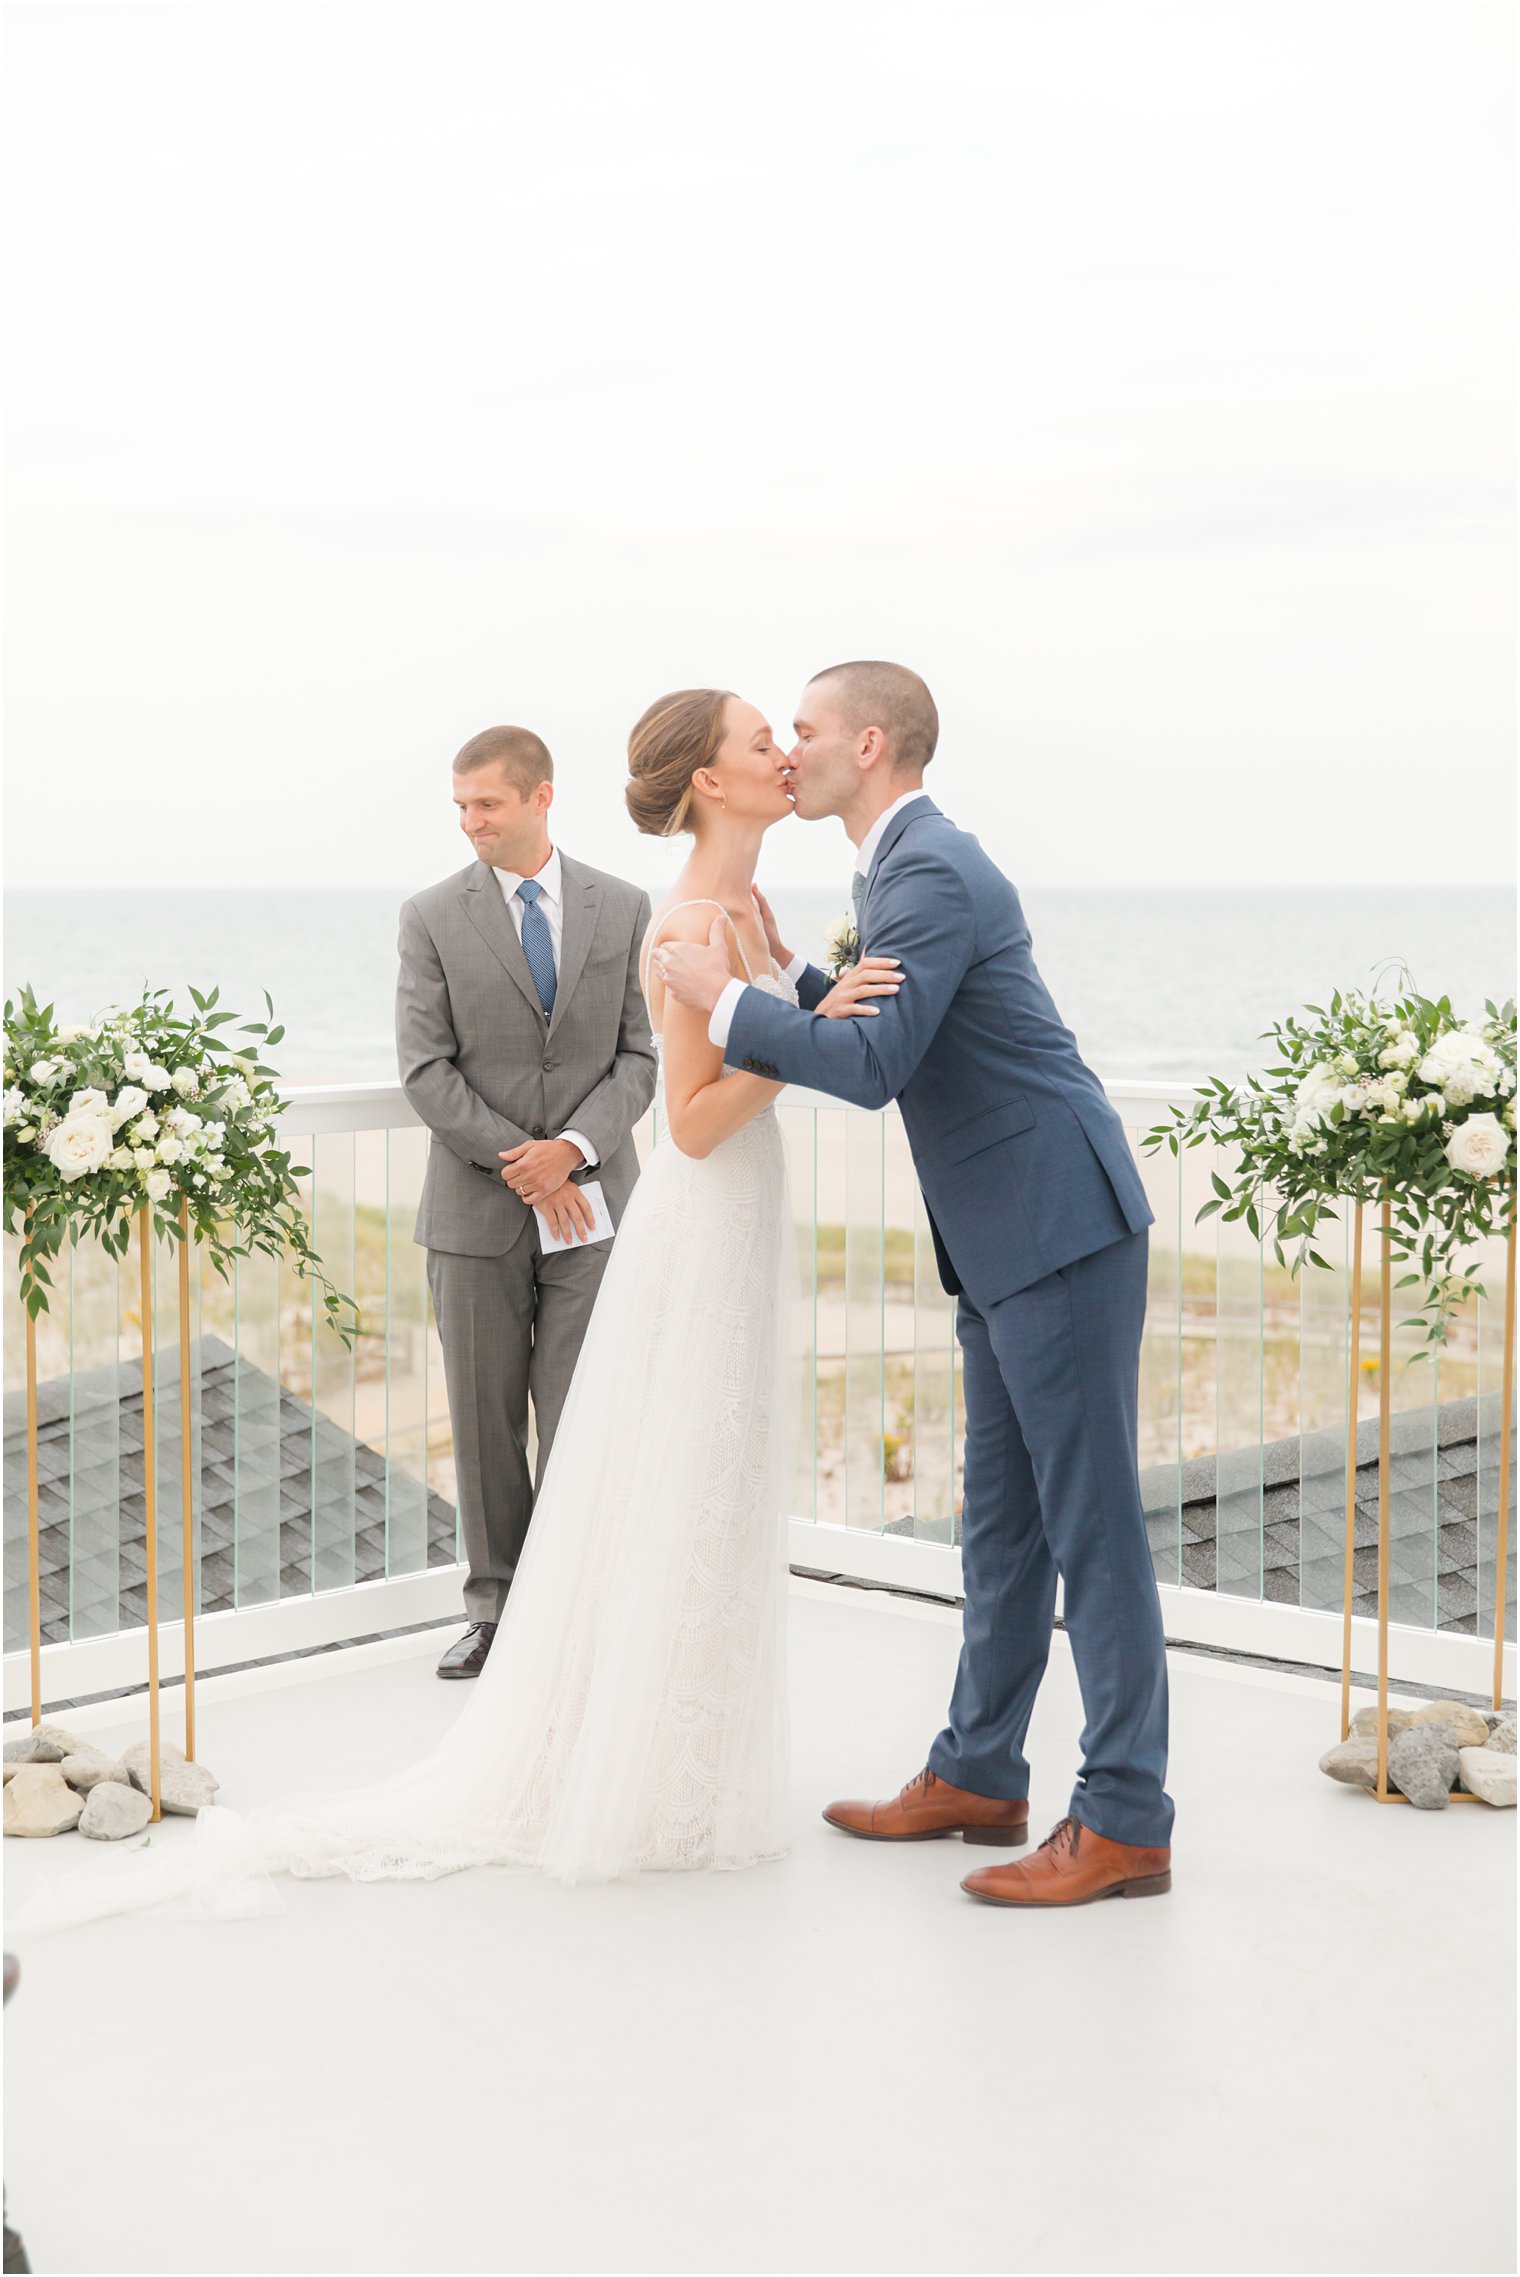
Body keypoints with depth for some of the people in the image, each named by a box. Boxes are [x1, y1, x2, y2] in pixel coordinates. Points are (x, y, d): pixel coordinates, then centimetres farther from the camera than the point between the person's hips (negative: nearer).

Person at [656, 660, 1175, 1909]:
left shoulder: (931, 873, -16)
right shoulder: (912, 865, 17)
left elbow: (874, 1066, -24)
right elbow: (895, 1046, 23)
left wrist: (724, 997, -14)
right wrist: (791, 977, 14)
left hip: (1060, 1230, -11)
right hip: (1007, 1244, 11)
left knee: (1091, 1525, -6)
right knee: (1004, 1521, 16)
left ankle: (1124, 1823, 0)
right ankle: (978, 1777, 26)